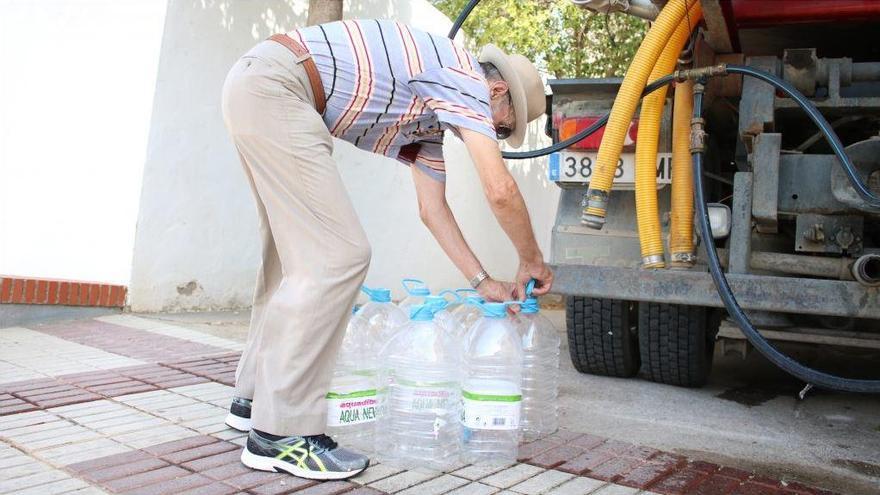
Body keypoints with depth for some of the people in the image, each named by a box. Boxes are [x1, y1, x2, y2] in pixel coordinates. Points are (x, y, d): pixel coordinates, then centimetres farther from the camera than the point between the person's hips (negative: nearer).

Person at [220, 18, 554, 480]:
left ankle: (256, 396, 26)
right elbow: (500, 191, -13)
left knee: (297, 255, 16)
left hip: (255, 87, 11)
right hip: (273, 84, -11)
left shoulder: (432, 117, 23)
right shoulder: (467, 79, -5)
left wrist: (483, 281, 20)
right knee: (337, 256, -13)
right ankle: (281, 433, -8)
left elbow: (433, 208, 23)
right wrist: (532, 262, 4)